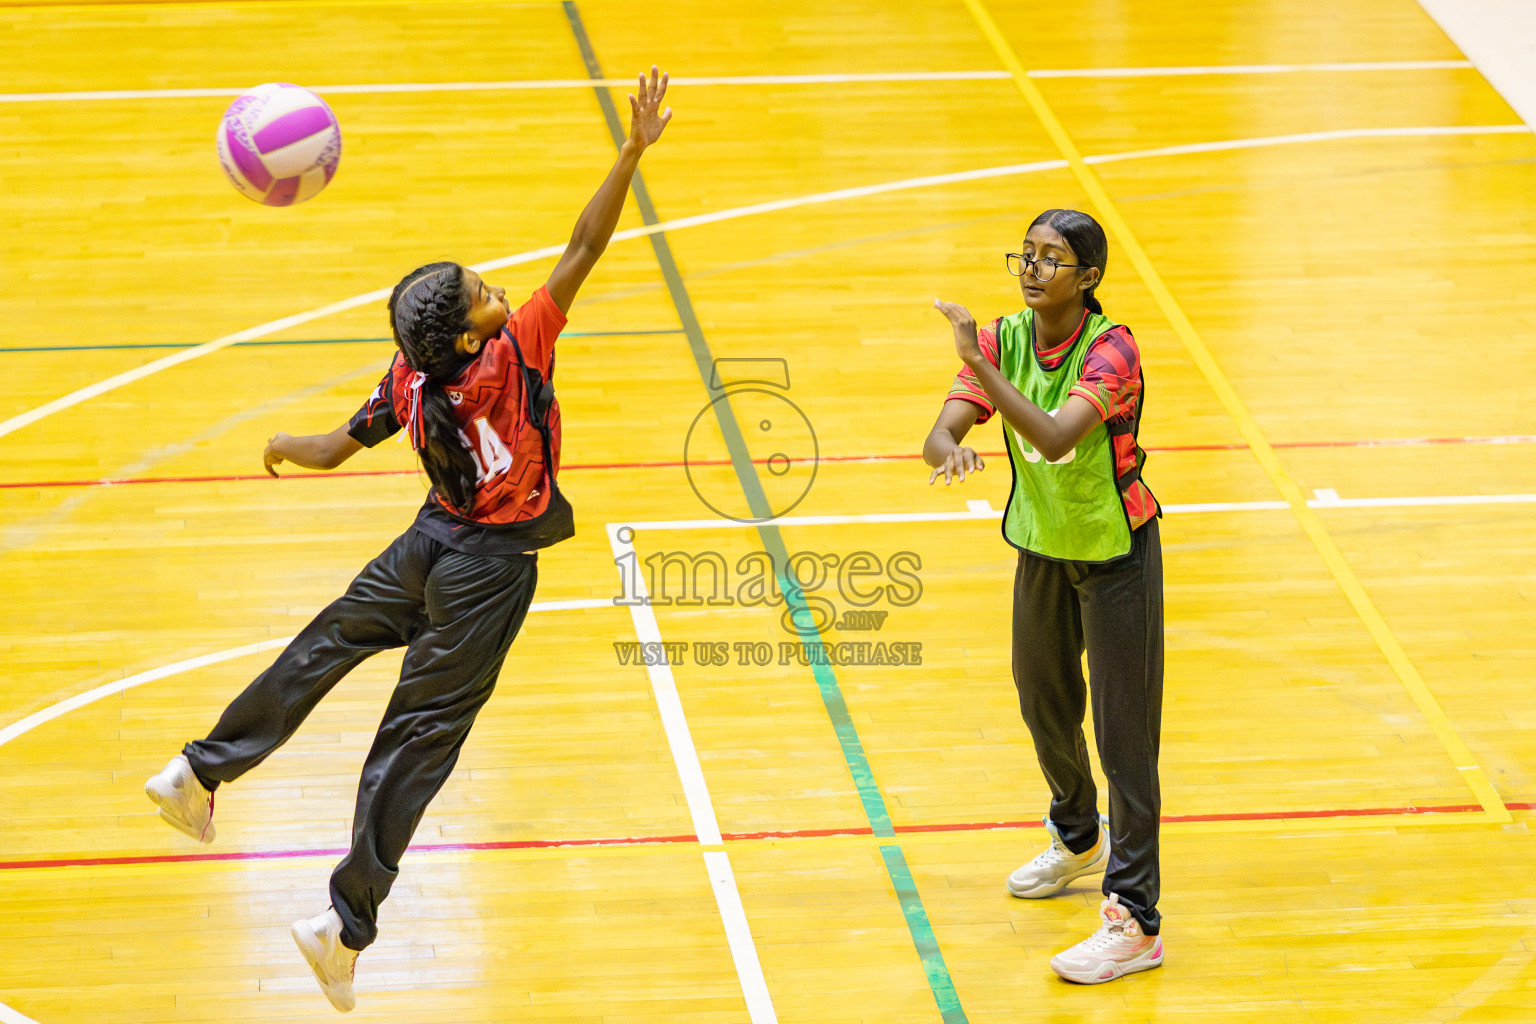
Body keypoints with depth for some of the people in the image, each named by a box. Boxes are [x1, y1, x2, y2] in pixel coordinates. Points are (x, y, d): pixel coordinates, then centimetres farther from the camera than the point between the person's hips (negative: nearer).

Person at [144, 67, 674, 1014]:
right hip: (491, 568, -5)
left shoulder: (410, 382, -9)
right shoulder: (517, 350, -24)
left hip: (432, 545, 5)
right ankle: (347, 925, 2)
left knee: (328, 645, 27)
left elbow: (332, 450, 1)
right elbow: (584, 249, -29)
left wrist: (284, 449, 24)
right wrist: (634, 151, -30)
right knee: (419, 737, -1)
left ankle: (200, 772, 32)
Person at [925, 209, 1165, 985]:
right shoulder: (1005, 339, -8)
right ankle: (1077, 839, 51)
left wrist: (978, 363, -41)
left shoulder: (1111, 349, -24)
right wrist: (951, 449, -40)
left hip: (1116, 554, -6)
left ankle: (1133, 921, -3)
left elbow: (1055, 437, -39)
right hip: (1041, 549, 6)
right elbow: (939, 434, -16)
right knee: (1044, 705, 23)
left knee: (1124, 733, -6)